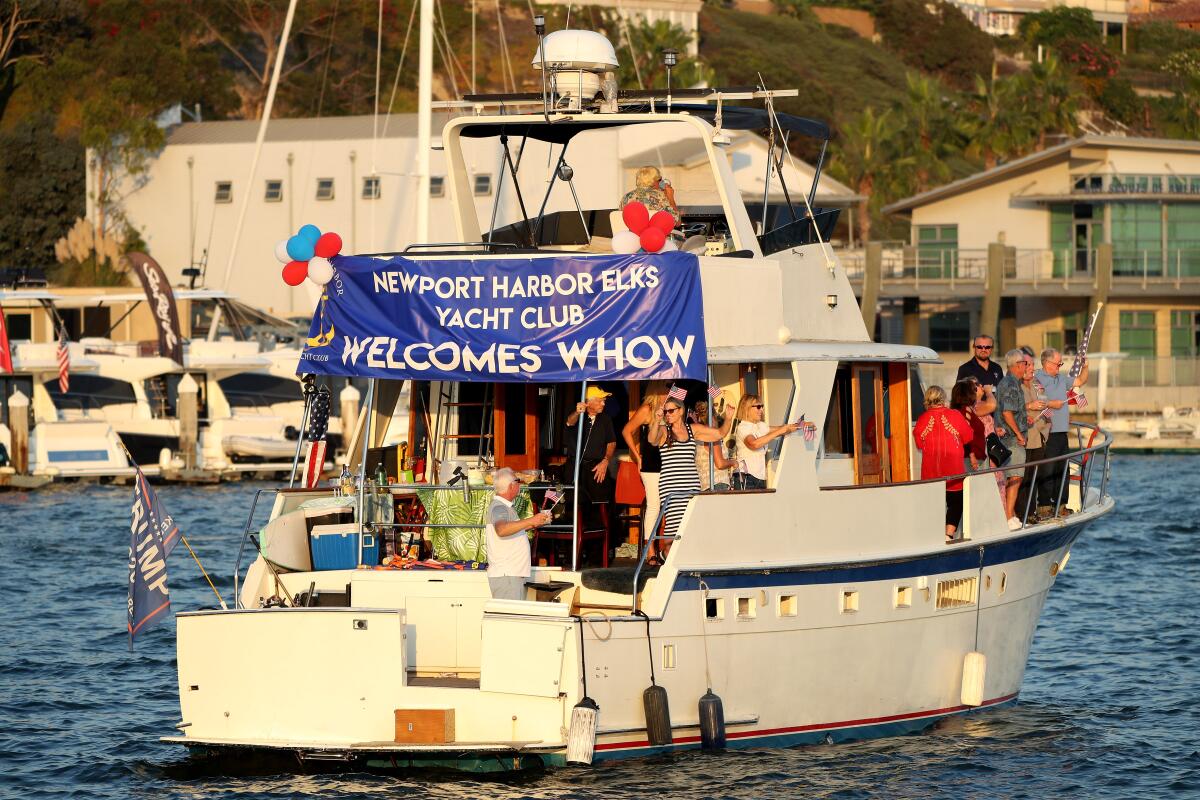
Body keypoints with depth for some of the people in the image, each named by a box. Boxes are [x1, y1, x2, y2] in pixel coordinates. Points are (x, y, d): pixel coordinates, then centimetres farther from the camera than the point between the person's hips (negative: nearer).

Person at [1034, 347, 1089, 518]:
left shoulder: (1061, 379, 18)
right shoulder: (1037, 380, -9)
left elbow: (1080, 381, 30)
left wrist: (1085, 367, 14)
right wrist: (1050, 404, -19)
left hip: (1062, 432, 9)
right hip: (1048, 434, -9)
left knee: (1062, 471, 11)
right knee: (1047, 472, -8)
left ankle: (1059, 504, 17)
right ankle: (1044, 505, -6)